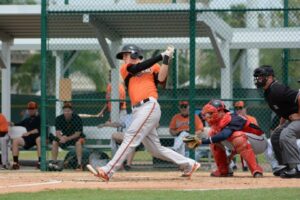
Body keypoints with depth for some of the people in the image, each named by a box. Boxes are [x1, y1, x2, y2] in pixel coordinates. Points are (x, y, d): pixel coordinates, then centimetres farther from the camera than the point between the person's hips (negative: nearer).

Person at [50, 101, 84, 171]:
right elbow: (57, 132, -15)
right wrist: (61, 138, -38)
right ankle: (54, 162, -14)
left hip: (75, 137, -4)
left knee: (78, 142, -35)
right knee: (54, 141, -20)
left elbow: (77, 134, -23)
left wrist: (68, 138, -37)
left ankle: (79, 164, -37)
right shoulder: (59, 119, -13)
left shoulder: (77, 119, -22)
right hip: (64, 137, 4)